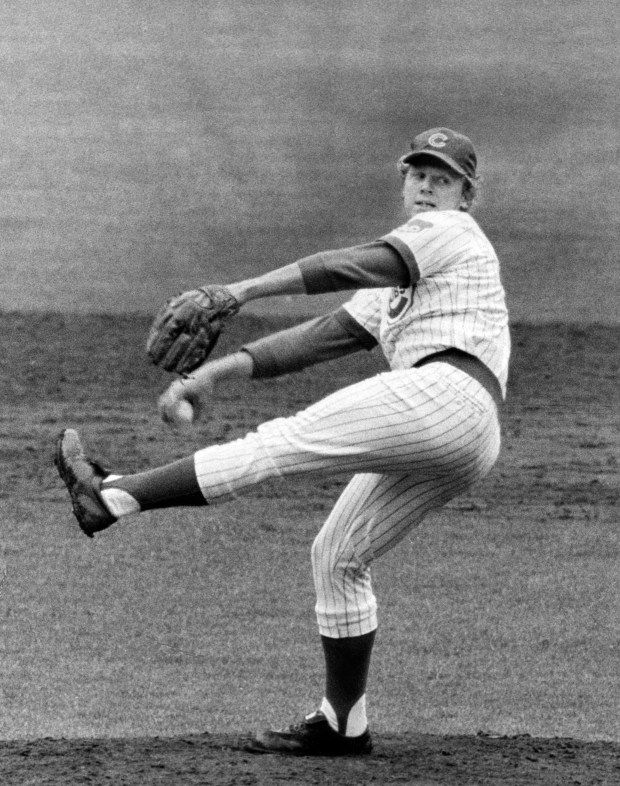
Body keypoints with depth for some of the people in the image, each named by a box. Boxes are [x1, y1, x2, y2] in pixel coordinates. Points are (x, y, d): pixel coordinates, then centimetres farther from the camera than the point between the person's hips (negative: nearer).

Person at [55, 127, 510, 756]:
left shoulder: (450, 231, 7)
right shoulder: (394, 290, 34)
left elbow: (355, 267, -11)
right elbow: (317, 338, 24)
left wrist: (243, 291, -17)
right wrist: (216, 372, 13)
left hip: (447, 396, -9)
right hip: (460, 452, 9)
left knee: (280, 444, -14)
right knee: (336, 557, 15)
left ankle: (114, 497, -18)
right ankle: (342, 724, 19)